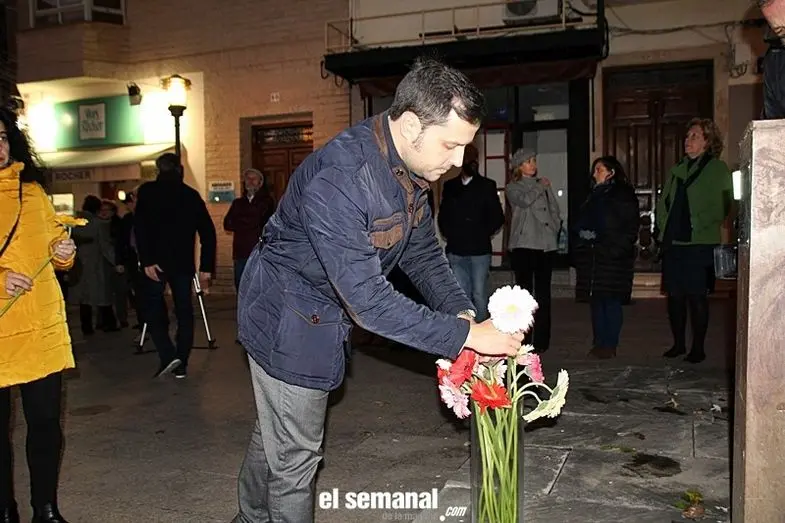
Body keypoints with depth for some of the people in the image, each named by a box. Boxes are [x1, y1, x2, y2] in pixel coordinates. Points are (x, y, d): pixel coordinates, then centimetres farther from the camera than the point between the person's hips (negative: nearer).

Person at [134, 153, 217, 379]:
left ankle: (168, 356, -7)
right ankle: (181, 365, 9)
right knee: (184, 312, 9)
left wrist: (146, 260, -12)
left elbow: (140, 228, -11)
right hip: (183, 263, 2)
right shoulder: (192, 195, 10)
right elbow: (208, 232, 4)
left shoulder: (147, 191, 3)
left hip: (156, 261, -2)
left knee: (153, 308, 9)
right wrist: (206, 267, 6)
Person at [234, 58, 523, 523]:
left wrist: (461, 310, -12)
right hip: (288, 317, -8)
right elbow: (368, 300, -36)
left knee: (276, 434, 26)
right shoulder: (338, 178, -36)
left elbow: (422, 251, 2)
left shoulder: (412, 168, -7)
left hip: (324, 311, 9)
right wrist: (463, 335, -33)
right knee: (296, 454, 5)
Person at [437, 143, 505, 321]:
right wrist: (448, 234, 5)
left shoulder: (486, 186, 4)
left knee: (479, 295, -1)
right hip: (455, 250, 2)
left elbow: (497, 217, 5)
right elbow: (443, 215, 17)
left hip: (480, 250, -2)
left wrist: (485, 234, 0)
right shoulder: (450, 186, 10)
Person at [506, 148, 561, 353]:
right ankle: (523, 340, -2)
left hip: (546, 244, 4)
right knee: (525, 291, -5)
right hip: (524, 244, -4)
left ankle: (541, 340, 9)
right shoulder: (513, 188, 8)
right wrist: (540, 187, 1)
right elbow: (524, 200, -13)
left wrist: (555, 228, 6)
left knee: (543, 292, 4)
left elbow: (555, 211, 21)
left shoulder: (544, 185, 19)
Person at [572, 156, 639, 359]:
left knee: (611, 300, -4)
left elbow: (630, 228, -9)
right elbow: (580, 224, 23)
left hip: (612, 258, -7)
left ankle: (610, 345, 1)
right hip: (591, 257, 7)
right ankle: (599, 343, 14)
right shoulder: (594, 196, 20)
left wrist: (617, 249, -18)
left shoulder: (623, 195, -2)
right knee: (595, 301, 8)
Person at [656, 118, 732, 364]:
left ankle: (698, 348, 9)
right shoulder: (677, 169, 16)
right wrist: (664, 224, 8)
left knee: (697, 297, -1)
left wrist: (699, 224, -13)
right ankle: (679, 344, 22)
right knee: (674, 296, 9)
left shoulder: (718, 168, -2)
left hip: (700, 243, -6)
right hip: (673, 242, 6)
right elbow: (663, 201, 21)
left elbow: (723, 206, -11)